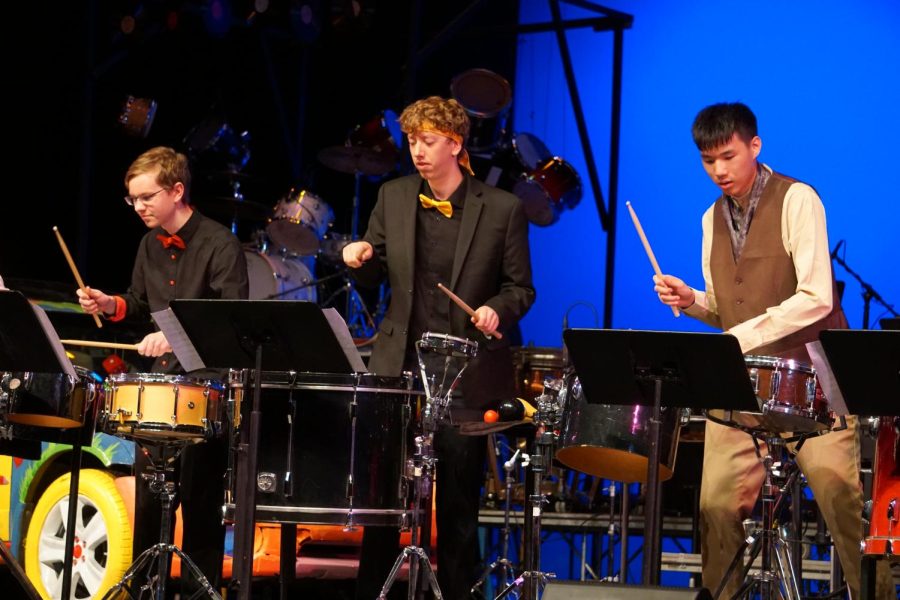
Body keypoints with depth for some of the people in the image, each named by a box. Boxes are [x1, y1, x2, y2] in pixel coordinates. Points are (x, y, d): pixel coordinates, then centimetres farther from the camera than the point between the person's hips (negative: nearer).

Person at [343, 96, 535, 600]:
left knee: (459, 503, 3)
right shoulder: (394, 198, 7)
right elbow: (377, 273, 15)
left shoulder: (502, 209, -3)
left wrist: (497, 309, -17)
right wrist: (362, 256, -7)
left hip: (465, 374, -3)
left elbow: (520, 289, 3)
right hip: (399, 365, 3)